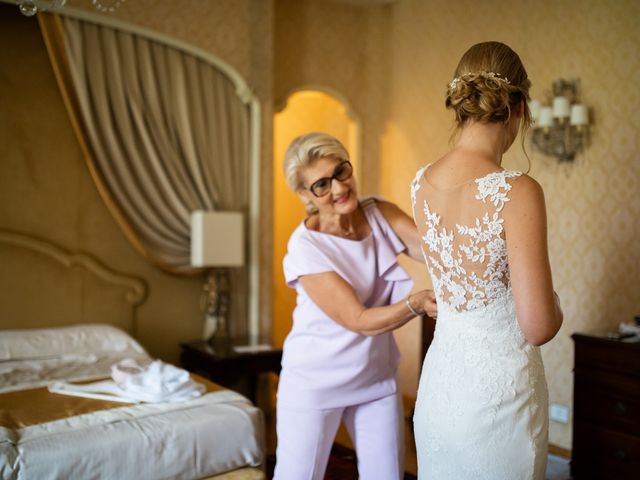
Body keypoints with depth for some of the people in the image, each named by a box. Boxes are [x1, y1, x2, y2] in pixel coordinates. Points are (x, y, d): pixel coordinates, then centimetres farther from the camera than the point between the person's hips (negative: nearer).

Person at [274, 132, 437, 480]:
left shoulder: (381, 214, -6)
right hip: (316, 382, -4)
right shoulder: (305, 247, -20)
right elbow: (359, 320, -22)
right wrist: (416, 304, -37)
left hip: (377, 376, 4)